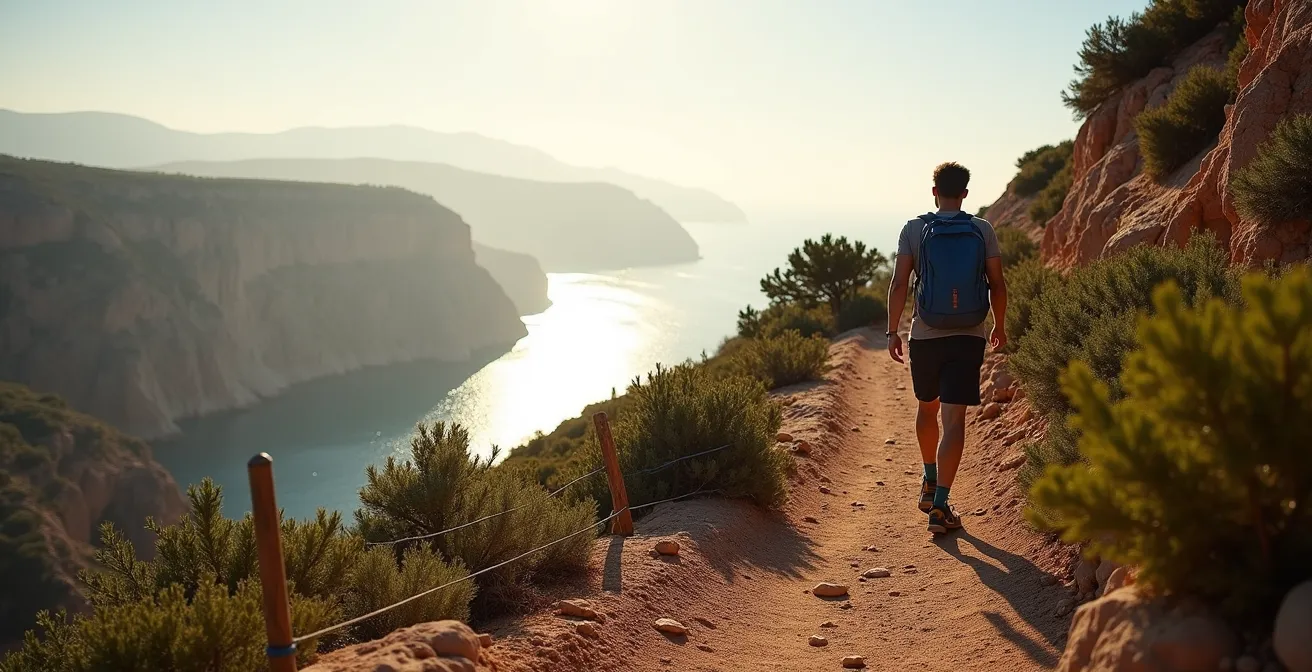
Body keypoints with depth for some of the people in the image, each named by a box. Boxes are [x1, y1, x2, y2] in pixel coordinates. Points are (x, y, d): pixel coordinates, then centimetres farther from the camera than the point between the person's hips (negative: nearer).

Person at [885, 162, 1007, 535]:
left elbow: (899, 284, -7)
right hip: (969, 337, -1)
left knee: (927, 407, 21)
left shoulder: (914, 230, -3)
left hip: (925, 336, 1)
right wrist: (1000, 325, 17)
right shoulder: (983, 230, 0)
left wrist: (892, 331, 1)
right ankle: (940, 505, -9)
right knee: (954, 418, -3)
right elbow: (997, 284, 2)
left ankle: (930, 484, 37)